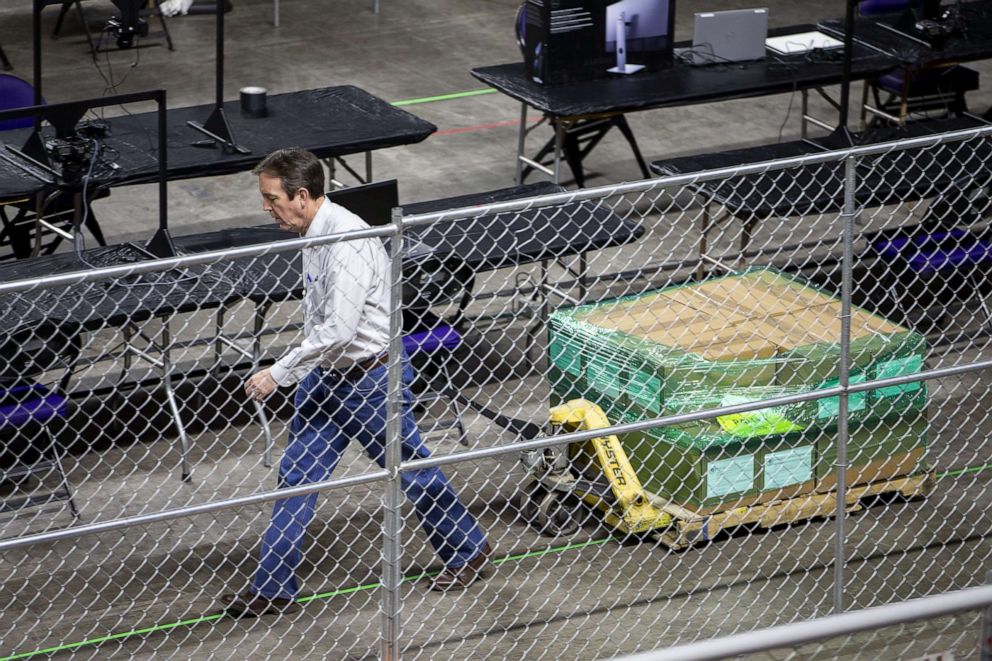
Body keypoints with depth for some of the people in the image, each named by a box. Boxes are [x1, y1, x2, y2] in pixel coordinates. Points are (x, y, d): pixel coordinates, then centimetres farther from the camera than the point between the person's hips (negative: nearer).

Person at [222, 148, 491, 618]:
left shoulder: (349, 243, -27)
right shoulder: (315, 232, 2)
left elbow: (338, 330, -32)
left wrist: (277, 375, -28)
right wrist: (296, 373, 23)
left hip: (369, 380, -9)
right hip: (325, 374, 9)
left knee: (411, 471, 9)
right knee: (296, 475, 6)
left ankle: (467, 552, 31)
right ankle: (273, 589, 10)